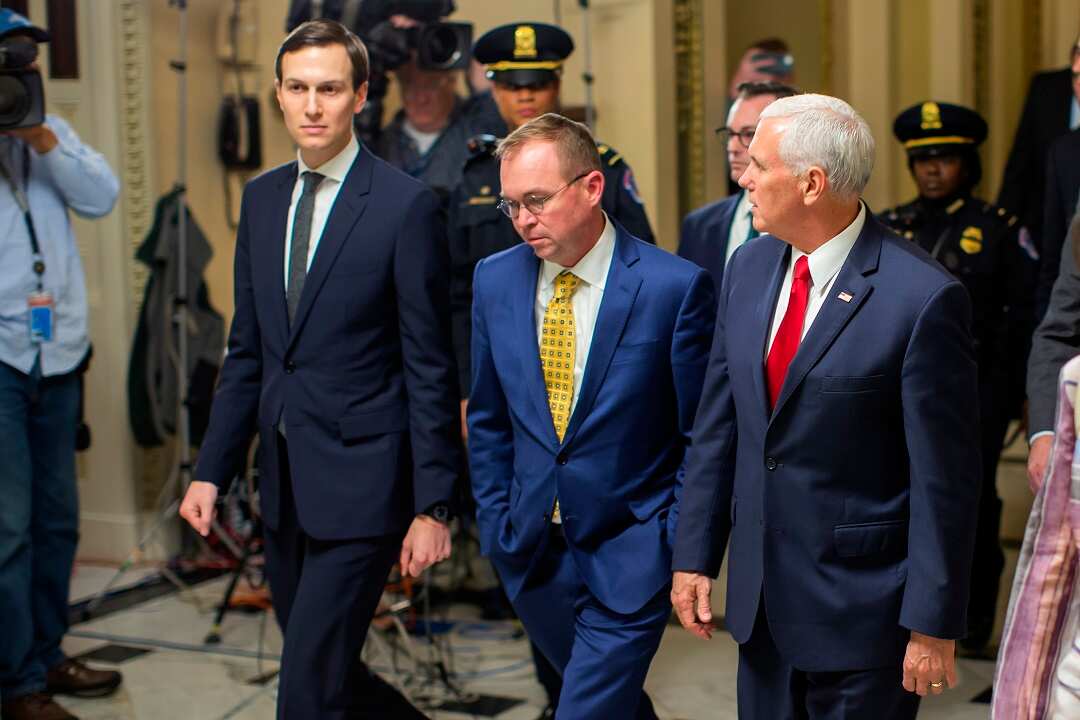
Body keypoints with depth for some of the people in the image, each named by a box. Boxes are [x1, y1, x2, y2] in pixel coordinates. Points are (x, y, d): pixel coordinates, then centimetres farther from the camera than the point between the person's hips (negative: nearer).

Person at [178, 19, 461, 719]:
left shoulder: (407, 204, -9)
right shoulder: (261, 198, 10)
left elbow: (430, 368, -9)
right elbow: (248, 351, 14)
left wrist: (433, 506, -11)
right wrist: (212, 471, 10)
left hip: (361, 483, -7)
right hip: (284, 480, 7)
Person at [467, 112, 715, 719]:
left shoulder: (675, 286, -13)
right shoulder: (495, 280, 1)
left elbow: (702, 436, -7)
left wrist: (683, 550, -8)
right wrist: (497, 524, 7)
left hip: (630, 551, -4)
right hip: (531, 551, 5)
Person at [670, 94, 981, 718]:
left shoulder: (924, 298, -18)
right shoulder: (750, 266, 3)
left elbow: (946, 476, -15)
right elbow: (718, 423, 8)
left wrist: (935, 624, -12)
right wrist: (695, 556, 7)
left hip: (863, 607, -6)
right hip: (760, 596, 6)